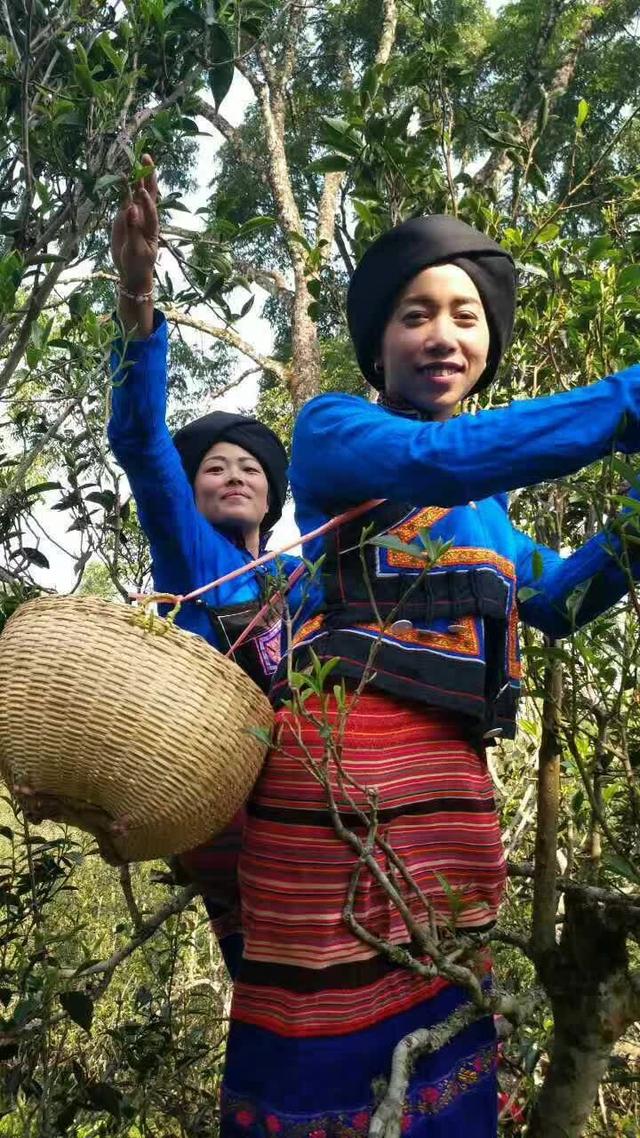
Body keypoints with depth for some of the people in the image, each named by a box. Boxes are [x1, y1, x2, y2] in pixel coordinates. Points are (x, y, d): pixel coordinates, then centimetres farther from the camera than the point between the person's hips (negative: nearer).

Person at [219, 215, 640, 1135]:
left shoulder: (485, 503, 24)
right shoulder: (332, 428, 3)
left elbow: (554, 599, 28)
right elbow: (439, 458, -18)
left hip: (457, 773, 7)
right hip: (343, 751, -7)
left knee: (444, 1024, 14)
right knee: (328, 1021, -2)